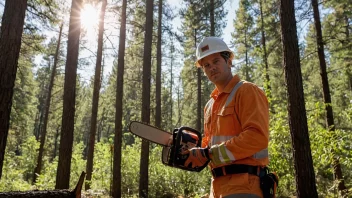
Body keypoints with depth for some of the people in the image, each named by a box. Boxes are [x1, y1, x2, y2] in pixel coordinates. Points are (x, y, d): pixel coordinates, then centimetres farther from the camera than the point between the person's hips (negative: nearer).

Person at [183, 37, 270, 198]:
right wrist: (199, 153, 0)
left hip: (242, 185, -8)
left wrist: (209, 154, -18)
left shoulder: (247, 91, -7)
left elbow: (257, 136, -20)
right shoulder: (210, 104, 17)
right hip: (218, 185, 8)